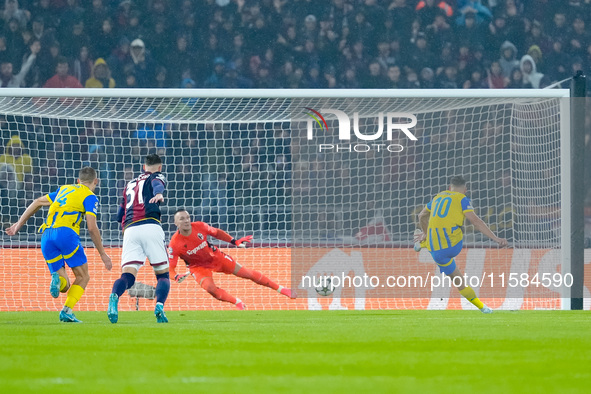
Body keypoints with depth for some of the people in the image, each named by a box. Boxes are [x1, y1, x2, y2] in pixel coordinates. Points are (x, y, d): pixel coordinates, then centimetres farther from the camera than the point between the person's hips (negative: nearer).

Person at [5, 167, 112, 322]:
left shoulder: (64, 190, 28)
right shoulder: (90, 197, 8)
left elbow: (37, 203, 27)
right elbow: (92, 227, -2)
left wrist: (19, 224, 32)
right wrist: (103, 253, 5)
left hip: (46, 235, 6)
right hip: (66, 232, -6)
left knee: (64, 285, 10)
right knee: (83, 277, 7)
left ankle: (58, 279, -26)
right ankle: (67, 311, -13)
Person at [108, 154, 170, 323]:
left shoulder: (130, 184, 32)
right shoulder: (157, 176, 17)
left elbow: (120, 216, 37)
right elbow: (157, 183, -10)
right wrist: (159, 194, -32)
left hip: (130, 230, 3)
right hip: (151, 226, -3)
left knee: (128, 276, -8)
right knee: (163, 274, 8)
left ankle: (114, 297, -41)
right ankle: (159, 306, -19)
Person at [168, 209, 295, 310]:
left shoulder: (199, 226, -20)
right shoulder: (174, 244, -26)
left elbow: (216, 232, 0)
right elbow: (171, 267, -22)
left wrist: (234, 241, 0)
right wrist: (176, 276, -43)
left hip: (215, 256, 2)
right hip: (198, 266, -2)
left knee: (247, 273, 2)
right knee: (210, 287, -30)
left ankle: (280, 289, 15)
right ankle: (237, 302, -4)